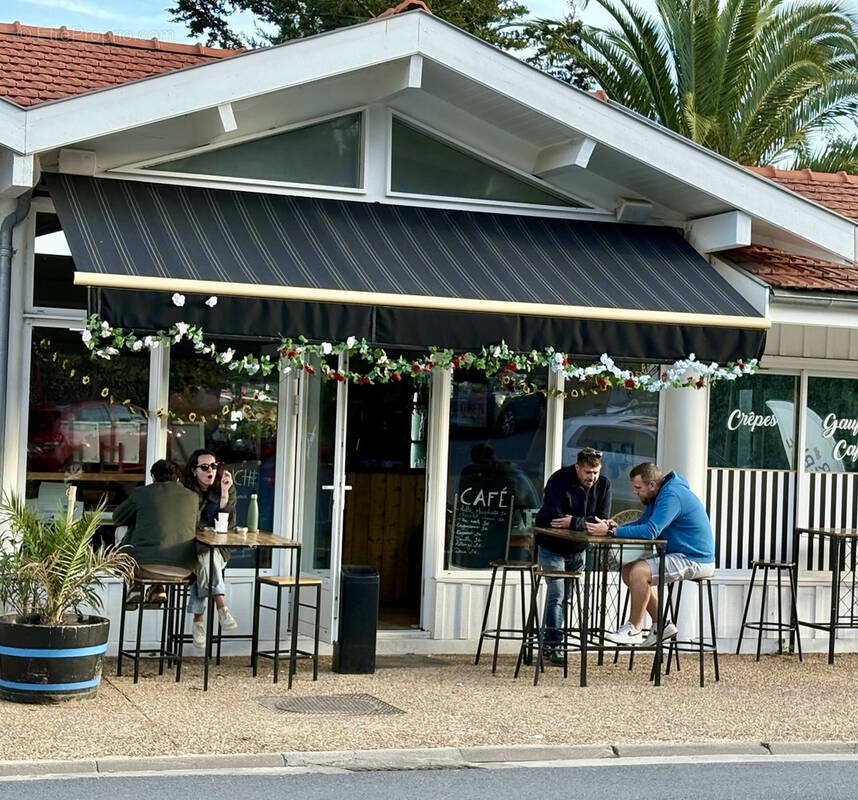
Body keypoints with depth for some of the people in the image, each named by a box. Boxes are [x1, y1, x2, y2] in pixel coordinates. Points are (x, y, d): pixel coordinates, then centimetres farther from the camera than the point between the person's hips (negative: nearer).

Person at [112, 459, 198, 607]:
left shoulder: (142, 493, 4)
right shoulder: (192, 497, 11)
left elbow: (117, 518, 19)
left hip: (146, 567, -3)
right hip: (183, 569, 3)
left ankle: (135, 588, 27)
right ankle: (157, 589, 26)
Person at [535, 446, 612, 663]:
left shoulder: (603, 485, -8)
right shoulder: (559, 480, -20)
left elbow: (602, 520, -16)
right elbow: (553, 518, -30)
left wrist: (574, 522, -29)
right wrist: (587, 523, -30)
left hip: (578, 549, 5)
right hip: (552, 546, -5)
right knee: (557, 594, -13)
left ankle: (551, 640, 17)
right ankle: (551, 646, -11)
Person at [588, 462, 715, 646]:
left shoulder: (672, 496, -22)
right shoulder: (658, 495, 12)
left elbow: (651, 530, -31)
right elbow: (641, 523, 13)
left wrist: (611, 532, -28)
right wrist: (616, 527, -7)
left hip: (696, 560, -11)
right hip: (679, 555, 11)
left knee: (639, 571, -24)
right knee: (628, 571, 6)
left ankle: (634, 629, -11)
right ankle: (661, 624, 9)